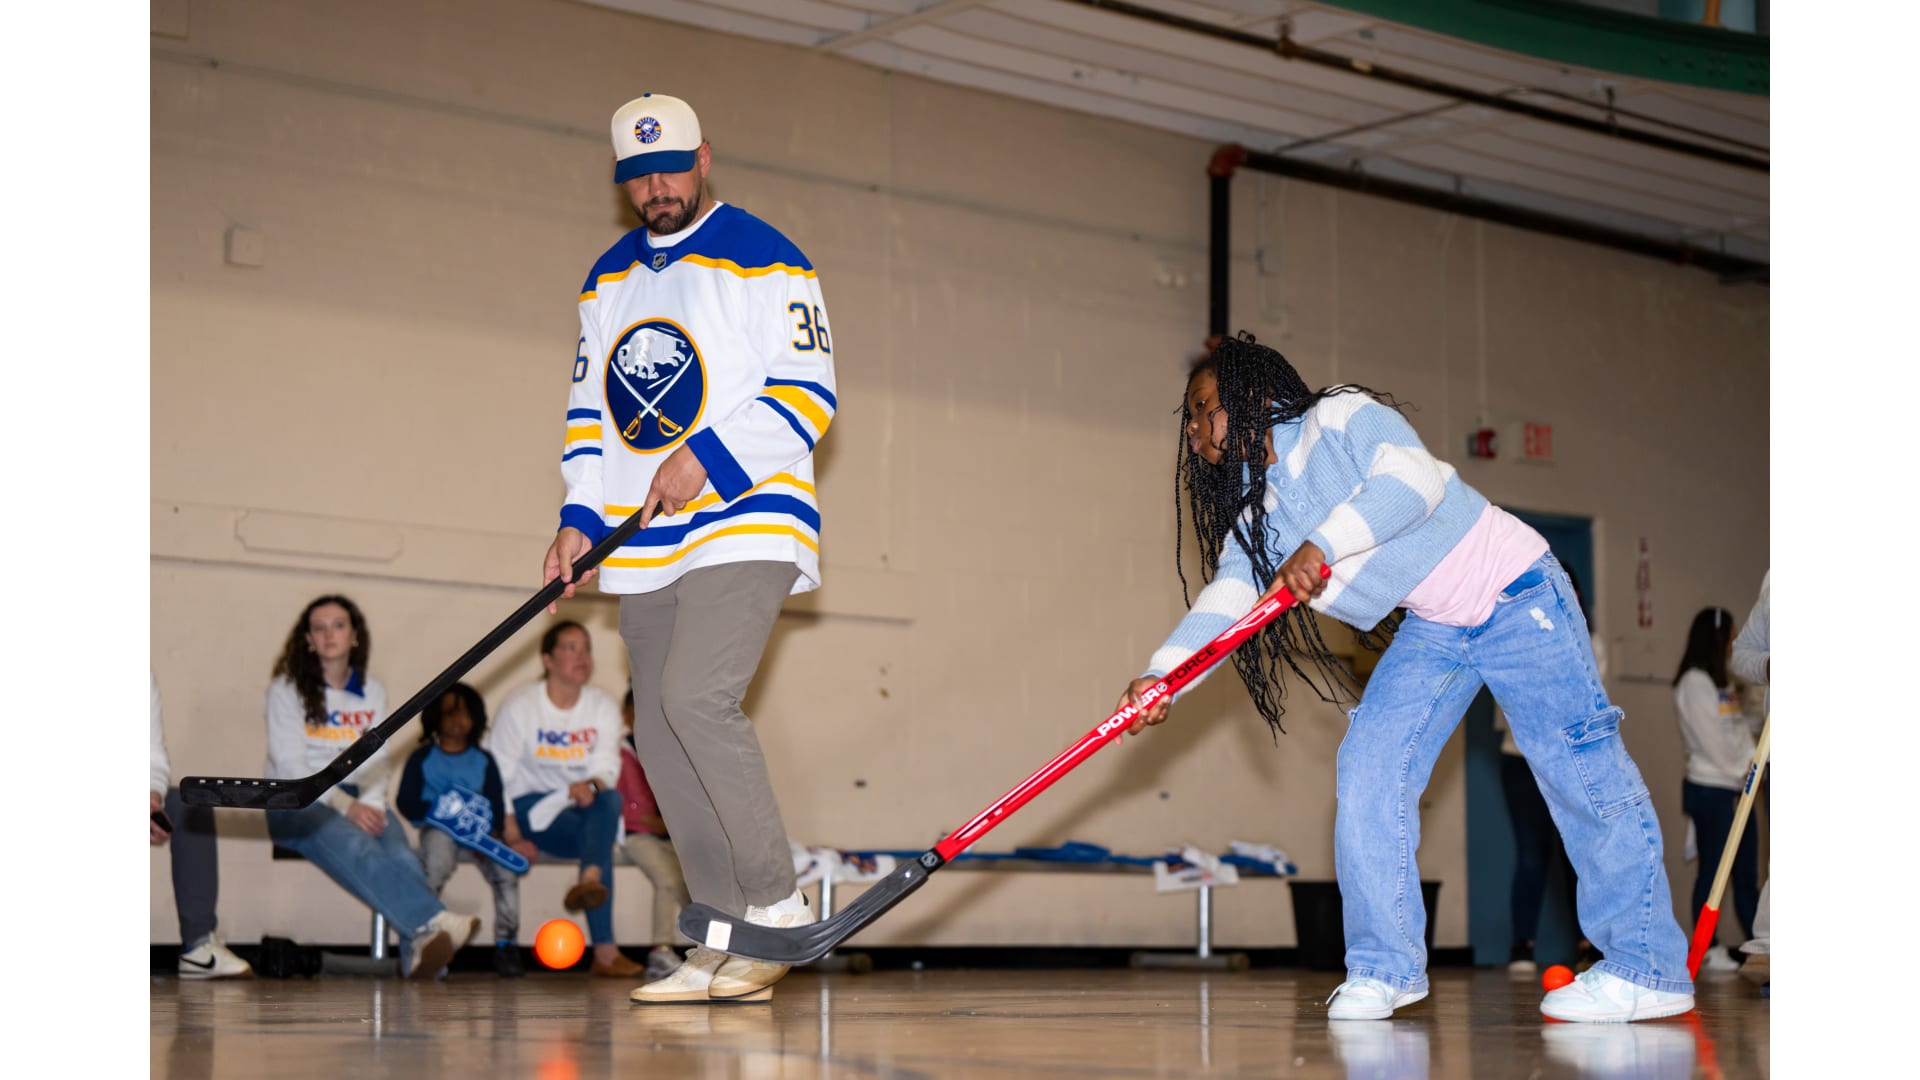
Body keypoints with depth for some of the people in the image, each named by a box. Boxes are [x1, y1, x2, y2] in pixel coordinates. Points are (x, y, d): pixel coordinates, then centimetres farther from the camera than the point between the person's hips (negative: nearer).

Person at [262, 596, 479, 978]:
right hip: (297, 803, -4)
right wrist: (344, 806, -18)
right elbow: (289, 764, -5)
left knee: (401, 855, -31)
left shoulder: (373, 692, 17)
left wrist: (371, 805, -10)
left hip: (358, 800, 4)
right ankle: (433, 923, -57)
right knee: (355, 847, -37)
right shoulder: (287, 689, 5)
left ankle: (420, 954, -50)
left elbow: (375, 761, 12)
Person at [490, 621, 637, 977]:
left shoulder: (602, 707, 8)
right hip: (534, 808, -4)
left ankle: (589, 880, -63)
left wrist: (591, 784, -31)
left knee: (611, 799, -35)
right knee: (598, 837, -34)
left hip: (585, 805, 4)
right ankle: (604, 950, -49)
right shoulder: (520, 706, -2)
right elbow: (497, 773, -5)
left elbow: (607, 765, -6)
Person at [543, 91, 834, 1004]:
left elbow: (808, 394, -9)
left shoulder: (762, 259, -3)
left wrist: (708, 460, -19)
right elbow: (589, 406, 21)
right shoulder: (608, 278, 18)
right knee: (661, 737, 3)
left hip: (746, 523, -7)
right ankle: (726, 942, 10)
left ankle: (778, 905, -11)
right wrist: (581, 519, 8)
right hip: (643, 544, 7)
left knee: (695, 698, -23)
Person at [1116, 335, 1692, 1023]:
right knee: (1366, 767, -7)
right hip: (1430, 630, 7)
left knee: (1579, 769, -9)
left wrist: (1323, 544, -41)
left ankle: (1649, 969, -3)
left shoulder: (1342, 418, -16)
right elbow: (1224, 601, -8)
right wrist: (1160, 676, -24)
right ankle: (1384, 967, 0)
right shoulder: (1256, 519, 4)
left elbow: (1414, 478, -33)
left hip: (1517, 600, -7)